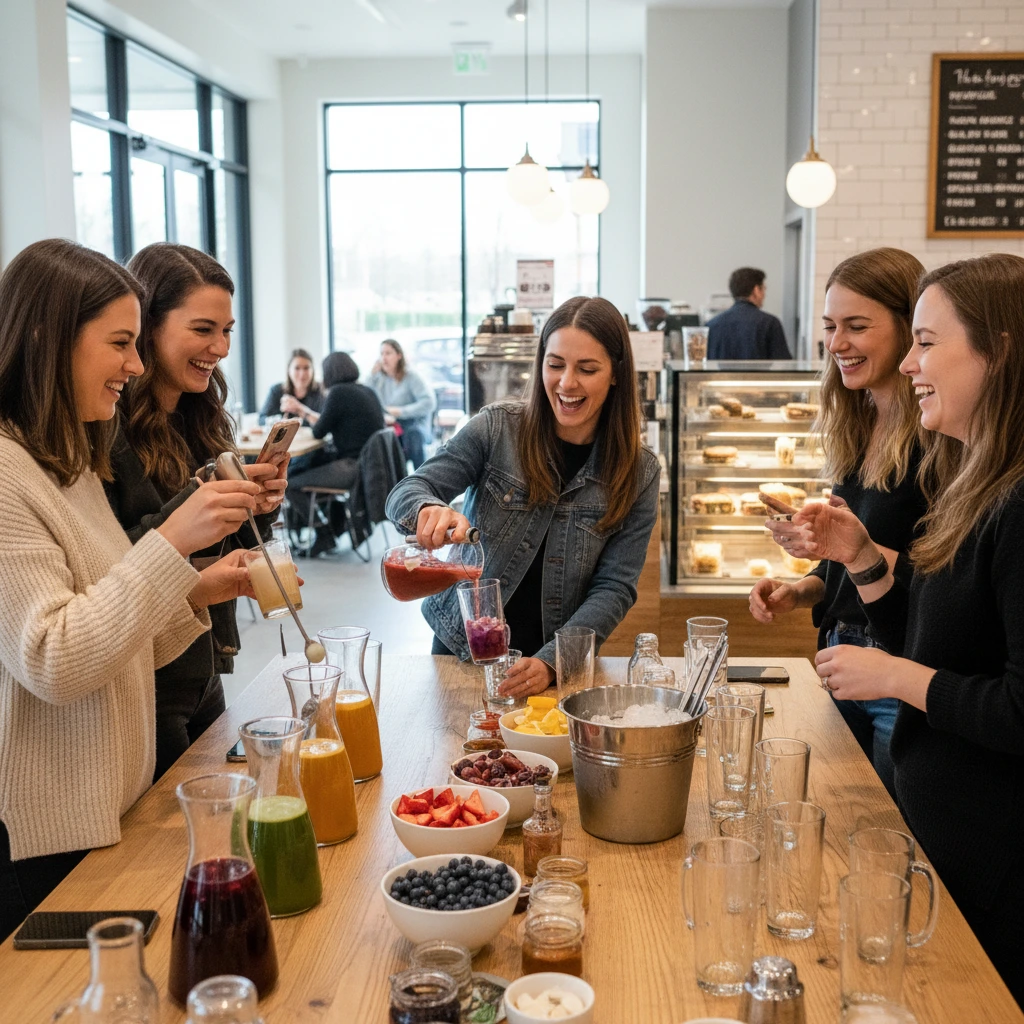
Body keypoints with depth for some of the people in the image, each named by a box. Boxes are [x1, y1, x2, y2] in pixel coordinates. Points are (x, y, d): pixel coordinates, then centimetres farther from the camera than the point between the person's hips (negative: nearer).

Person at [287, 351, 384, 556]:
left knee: (291, 485, 0)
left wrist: (313, 422, 15)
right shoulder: (367, 391, 13)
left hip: (353, 467, -9)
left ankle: (325, 535, 4)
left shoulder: (338, 393, -11)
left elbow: (318, 432, -7)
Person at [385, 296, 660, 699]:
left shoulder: (638, 473, -7)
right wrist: (430, 510, -37)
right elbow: (404, 494, -12)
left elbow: (615, 588, -10)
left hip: (560, 664, 0)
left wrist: (552, 662, -23)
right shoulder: (496, 428, -10)